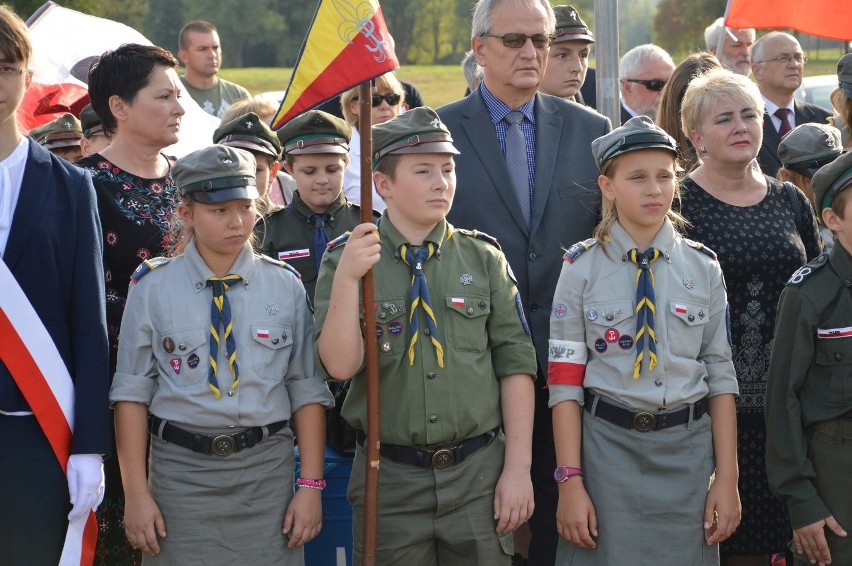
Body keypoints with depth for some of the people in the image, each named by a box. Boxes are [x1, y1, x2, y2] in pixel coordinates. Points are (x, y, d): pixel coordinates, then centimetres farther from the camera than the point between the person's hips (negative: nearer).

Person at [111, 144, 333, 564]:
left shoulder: (285, 285, 2)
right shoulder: (152, 286, -1)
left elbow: (307, 389, 2)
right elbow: (132, 392, -1)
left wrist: (310, 485, -2)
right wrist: (136, 493, -4)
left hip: (267, 471, 1)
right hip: (180, 470, -1)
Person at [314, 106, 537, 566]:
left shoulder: (483, 258, 3)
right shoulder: (346, 259, -1)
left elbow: (515, 365, 2)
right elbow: (340, 365, -10)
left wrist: (518, 468, -3)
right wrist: (347, 278, -23)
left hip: (478, 475, 1)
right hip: (389, 478, -1)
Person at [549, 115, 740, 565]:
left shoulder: (703, 267, 4)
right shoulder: (582, 268, -3)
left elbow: (720, 376, 4)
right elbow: (565, 382, -5)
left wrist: (727, 477, 0)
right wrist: (570, 481, -10)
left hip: (689, 449, 2)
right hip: (608, 448, -2)